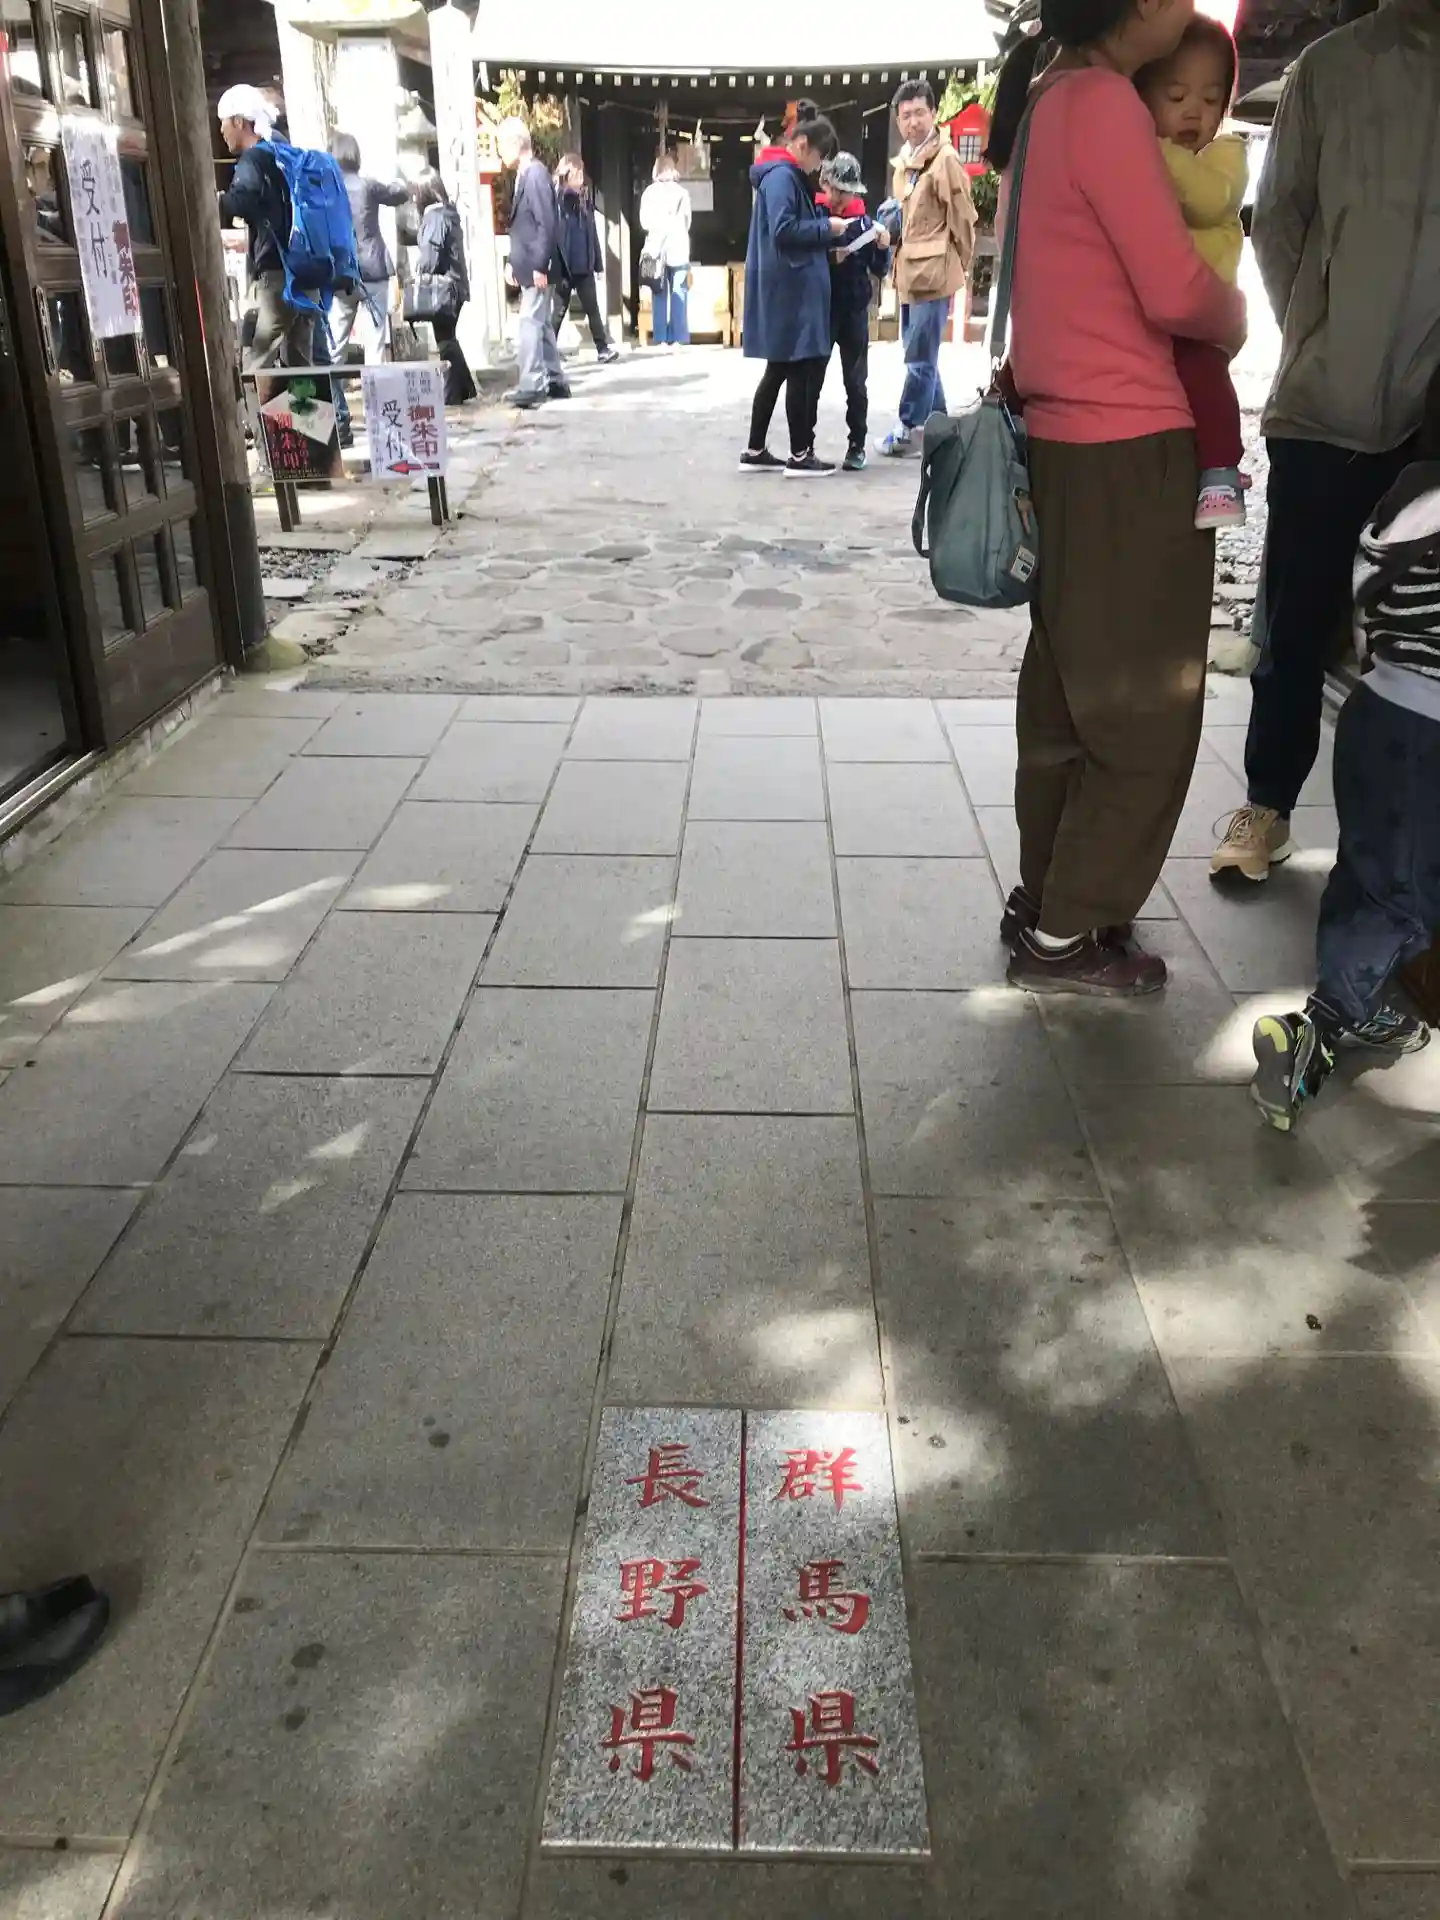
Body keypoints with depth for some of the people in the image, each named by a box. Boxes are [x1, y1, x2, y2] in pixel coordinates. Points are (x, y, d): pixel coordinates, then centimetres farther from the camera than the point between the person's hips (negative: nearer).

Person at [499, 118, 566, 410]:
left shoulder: (536, 175, -14)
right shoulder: (523, 176, 14)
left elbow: (548, 225, -20)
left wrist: (540, 266, -22)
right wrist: (514, 262, 15)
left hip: (536, 267, -10)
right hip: (528, 267, 10)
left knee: (530, 322, -11)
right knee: (541, 323, 13)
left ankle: (532, 386, -11)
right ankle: (555, 381, 19)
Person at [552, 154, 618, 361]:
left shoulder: (584, 197, 9)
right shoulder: (556, 197, -8)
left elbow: (592, 232, 11)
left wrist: (597, 263, 8)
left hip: (584, 266, 5)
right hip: (564, 267, -5)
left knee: (593, 309, 4)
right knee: (559, 311, 4)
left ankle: (603, 349, 6)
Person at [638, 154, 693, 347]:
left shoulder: (649, 192, -2)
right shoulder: (681, 191, -2)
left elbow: (644, 222, 2)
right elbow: (688, 221, 6)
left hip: (656, 248, 1)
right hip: (678, 247, 0)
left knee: (659, 294, 4)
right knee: (678, 294, 2)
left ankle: (661, 338, 1)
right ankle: (678, 338, -2)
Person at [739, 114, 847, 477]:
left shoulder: (787, 175, 19)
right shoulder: (781, 176, -13)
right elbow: (783, 230, -23)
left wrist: (826, 233, 5)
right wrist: (827, 227, -13)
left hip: (790, 288, 10)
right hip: (789, 289, -10)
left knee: (779, 369, 12)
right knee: (803, 370, -4)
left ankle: (755, 451, 15)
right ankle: (800, 455, 1)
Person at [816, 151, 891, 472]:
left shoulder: (862, 221, 1)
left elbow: (878, 271, 4)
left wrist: (883, 248, -14)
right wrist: (829, 259, -19)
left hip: (855, 310, 1)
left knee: (855, 380, 6)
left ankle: (857, 445, 13)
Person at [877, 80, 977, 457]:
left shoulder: (945, 158, -11)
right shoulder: (905, 160, 15)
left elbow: (963, 219, -10)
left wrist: (955, 268, -5)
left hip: (933, 275, -9)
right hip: (910, 274, 9)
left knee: (920, 359, -6)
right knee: (921, 357, 14)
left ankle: (908, 428, 2)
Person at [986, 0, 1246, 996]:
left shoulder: (1054, 102, 15)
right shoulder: (1103, 104, -14)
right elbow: (1175, 290, -16)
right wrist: (1235, 317, 3)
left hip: (1073, 441, 9)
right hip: (1130, 448, -9)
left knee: (1074, 692, 15)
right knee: (1145, 707, -1)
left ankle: (1046, 901, 25)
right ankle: (1065, 934, 6)